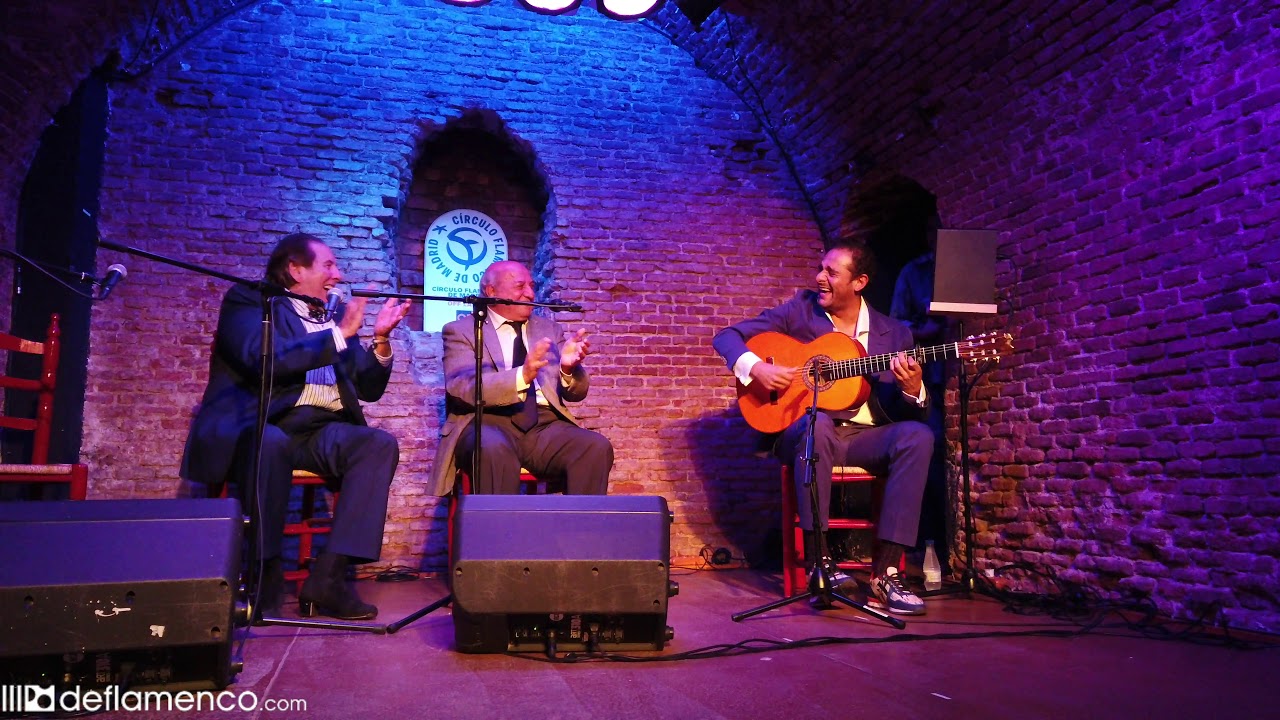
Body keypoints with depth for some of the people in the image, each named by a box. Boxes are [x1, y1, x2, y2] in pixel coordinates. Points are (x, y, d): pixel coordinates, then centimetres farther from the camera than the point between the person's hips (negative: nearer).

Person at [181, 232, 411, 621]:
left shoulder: (335, 316, 20)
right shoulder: (249, 301, 5)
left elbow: (368, 389, 17)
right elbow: (265, 360, -16)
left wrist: (380, 339, 0)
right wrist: (340, 334, -16)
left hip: (320, 432, 5)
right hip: (257, 427, -5)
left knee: (380, 443, -24)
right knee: (270, 442, -38)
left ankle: (328, 577, -26)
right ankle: (264, 576, -23)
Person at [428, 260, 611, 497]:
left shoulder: (550, 329, 20)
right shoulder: (462, 330, 7)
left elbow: (576, 393, 14)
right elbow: (461, 387, -11)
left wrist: (569, 368, -11)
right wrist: (521, 376, -28)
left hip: (544, 425, 4)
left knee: (596, 447, -25)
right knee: (494, 448, -37)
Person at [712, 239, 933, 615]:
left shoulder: (893, 333, 7)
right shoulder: (799, 310, 4)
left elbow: (909, 412, 5)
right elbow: (726, 337, 4)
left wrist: (912, 389, -19)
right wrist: (755, 367, -16)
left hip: (866, 437, 2)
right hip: (803, 431, -2)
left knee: (917, 435, -27)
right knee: (817, 422, -37)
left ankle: (885, 573, -27)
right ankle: (818, 562, -33)